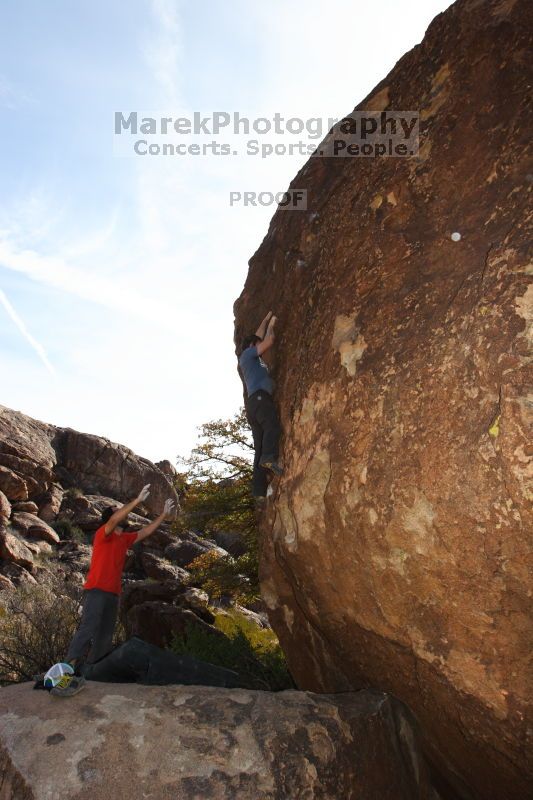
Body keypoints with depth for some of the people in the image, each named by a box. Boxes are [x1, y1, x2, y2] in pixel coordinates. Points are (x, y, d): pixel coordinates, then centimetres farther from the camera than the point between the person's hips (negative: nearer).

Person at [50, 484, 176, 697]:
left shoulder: (125, 539, 17)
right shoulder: (103, 533, -5)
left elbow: (146, 531, 23)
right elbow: (115, 519, -24)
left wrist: (164, 515, 17)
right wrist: (138, 500, -30)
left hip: (113, 593, 8)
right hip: (97, 590, -8)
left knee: (105, 636, 7)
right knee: (88, 629, -23)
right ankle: (69, 675, -30)